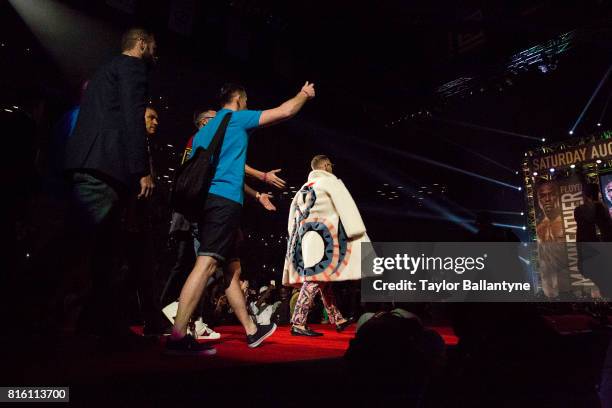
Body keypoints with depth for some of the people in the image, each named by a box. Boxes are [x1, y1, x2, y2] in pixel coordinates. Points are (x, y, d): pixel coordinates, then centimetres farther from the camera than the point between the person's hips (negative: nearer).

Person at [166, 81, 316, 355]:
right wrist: (304, 94, 24)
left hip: (207, 200, 9)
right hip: (225, 200, -9)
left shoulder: (202, 132, 26)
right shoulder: (237, 118, 5)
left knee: (232, 268, 10)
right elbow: (285, 111, 6)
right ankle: (178, 337, -20)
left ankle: (251, 330, 19)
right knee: (206, 264, -16)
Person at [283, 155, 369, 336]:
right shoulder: (330, 181, 3)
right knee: (317, 278, -12)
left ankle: (338, 319, 20)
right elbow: (346, 207, -6)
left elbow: (294, 212, 21)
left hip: (306, 236, 9)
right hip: (322, 235, -8)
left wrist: (295, 237, 23)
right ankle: (298, 324, -16)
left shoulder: (304, 188, 24)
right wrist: (358, 234, -8)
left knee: (323, 279, 12)